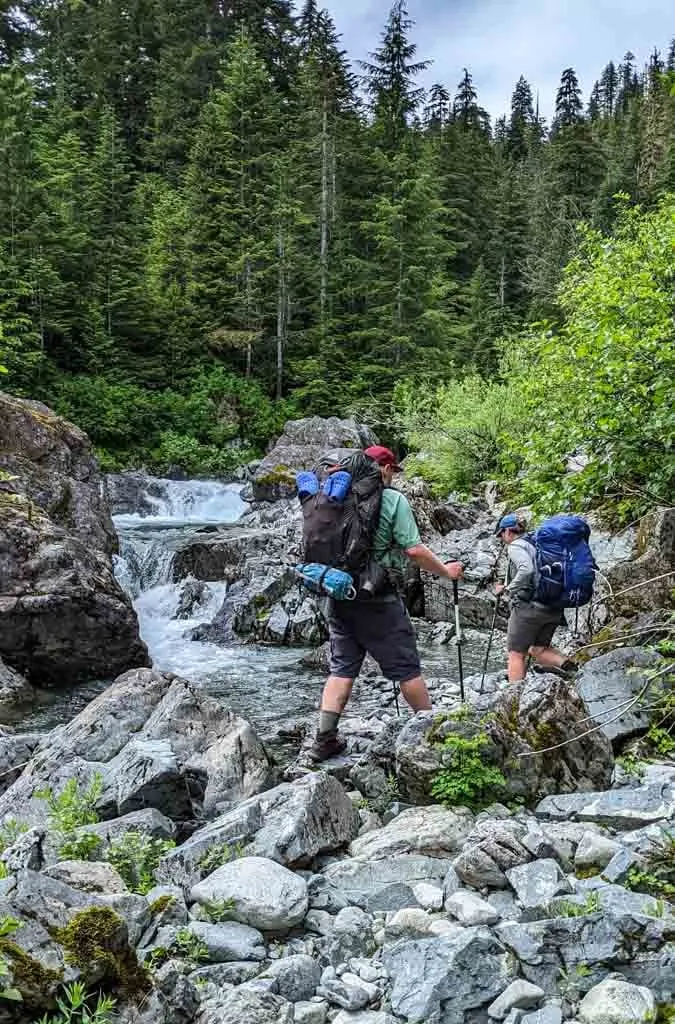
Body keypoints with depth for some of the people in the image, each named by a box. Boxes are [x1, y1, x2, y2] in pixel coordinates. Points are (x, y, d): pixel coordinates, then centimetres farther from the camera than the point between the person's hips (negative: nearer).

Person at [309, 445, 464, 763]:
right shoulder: (393, 499, -7)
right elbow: (414, 549, -12)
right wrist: (445, 571, 2)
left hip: (338, 596, 5)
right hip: (377, 599, -5)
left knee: (341, 668, 11)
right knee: (406, 667, 8)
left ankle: (325, 740, 7)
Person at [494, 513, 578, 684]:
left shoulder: (516, 545, -4)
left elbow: (526, 569, -23)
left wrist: (508, 589, -13)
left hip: (529, 605, -8)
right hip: (553, 608, 8)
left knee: (516, 655, 1)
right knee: (538, 651, 16)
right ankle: (566, 664, -10)